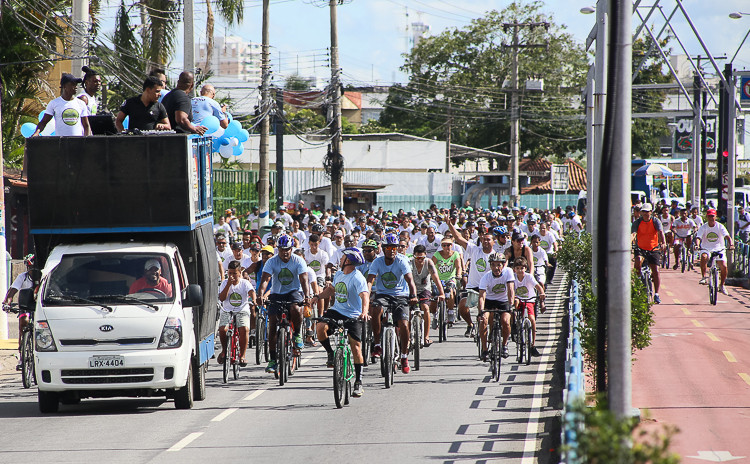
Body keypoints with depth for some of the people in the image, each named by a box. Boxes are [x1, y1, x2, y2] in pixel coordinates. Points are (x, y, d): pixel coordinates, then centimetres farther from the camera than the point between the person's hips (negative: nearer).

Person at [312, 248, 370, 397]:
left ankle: (358, 382, 1)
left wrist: (364, 312, -47)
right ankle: (330, 354, 0)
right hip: (336, 311, 6)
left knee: (356, 347, -8)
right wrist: (318, 297, 7)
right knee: (321, 327, -24)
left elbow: (364, 295, -29)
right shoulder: (339, 274, 10)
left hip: (353, 316, -6)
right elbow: (331, 290, 26)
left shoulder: (357, 278, -15)